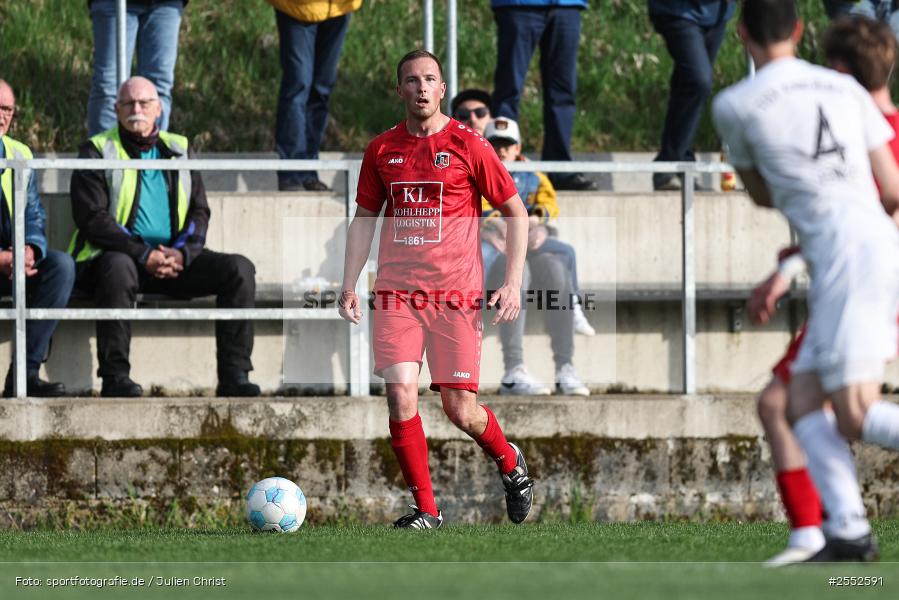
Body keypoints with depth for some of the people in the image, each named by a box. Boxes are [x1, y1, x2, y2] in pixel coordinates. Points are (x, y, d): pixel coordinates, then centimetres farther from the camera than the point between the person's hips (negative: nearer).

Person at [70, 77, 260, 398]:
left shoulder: (178, 150, 17)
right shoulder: (97, 152, 3)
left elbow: (199, 212, 12)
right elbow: (92, 218, -9)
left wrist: (183, 252, -10)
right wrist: (143, 255, -19)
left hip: (176, 259, 4)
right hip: (118, 254, -4)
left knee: (239, 269, -16)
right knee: (118, 268, -40)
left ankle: (234, 375, -18)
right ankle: (114, 377, -35)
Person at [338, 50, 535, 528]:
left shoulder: (468, 146, -2)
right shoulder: (382, 150, 8)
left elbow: (515, 213, 4)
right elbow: (365, 217, 18)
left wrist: (513, 283, -5)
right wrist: (349, 285, 9)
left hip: (456, 295, -3)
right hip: (396, 294, 3)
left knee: (459, 410, -3)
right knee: (400, 394, -12)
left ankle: (510, 463, 29)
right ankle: (425, 508, -1)